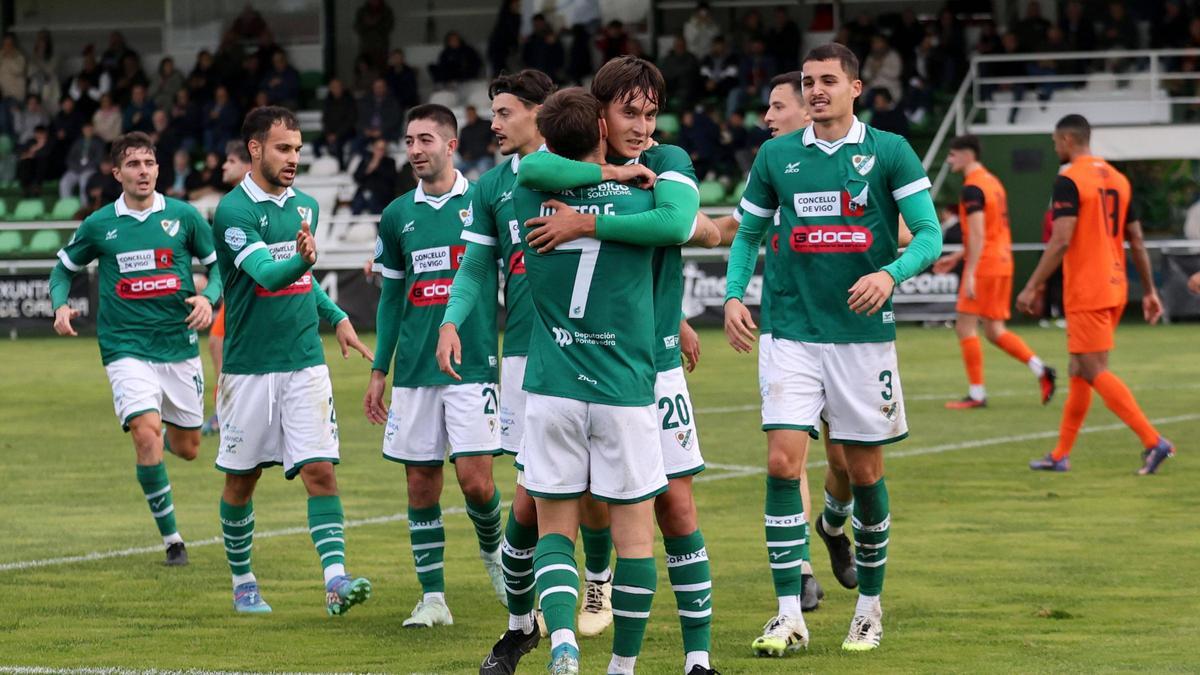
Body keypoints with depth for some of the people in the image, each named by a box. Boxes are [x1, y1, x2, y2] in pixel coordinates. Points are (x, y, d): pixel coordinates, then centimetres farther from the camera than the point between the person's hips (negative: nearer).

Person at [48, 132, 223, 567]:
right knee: (147, 437, -20)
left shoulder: (183, 216, 0)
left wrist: (209, 298, -12)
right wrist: (60, 306, -4)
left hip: (179, 347, 2)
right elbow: (65, 267, 15)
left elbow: (218, 265, 8)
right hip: (126, 348, -2)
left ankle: (164, 437, 50)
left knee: (187, 449, 10)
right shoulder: (99, 225, 1)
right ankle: (171, 538, -9)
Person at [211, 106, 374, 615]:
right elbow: (266, 273, -27)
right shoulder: (234, 211, -11)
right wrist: (302, 260, -45)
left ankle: (336, 580, -18)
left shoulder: (305, 206, 9)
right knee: (240, 479, 8)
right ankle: (243, 582, 24)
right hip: (249, 367, -4)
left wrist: (336, 316, 19)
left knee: (320, 471, -10)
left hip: (305, 363, 4)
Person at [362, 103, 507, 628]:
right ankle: (432, 598, 9)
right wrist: (378, 372, 14)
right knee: (421, 483, 2)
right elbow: (391, 297, 16)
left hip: (474, 364, -3)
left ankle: (492, 549, 21)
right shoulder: (398, 215, 9)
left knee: (474, 478, -9)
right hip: (414, 370, 3)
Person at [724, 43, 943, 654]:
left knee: (865, 471, 6)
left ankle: (870, 607, 23)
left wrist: (890, 274, -23)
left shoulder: (889, 152, -2)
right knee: (782, 462, -12)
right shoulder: (776, 156, 6)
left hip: (864, 332, -1)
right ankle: (789, 615, -9)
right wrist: (734, 295, 0)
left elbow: (930, 234, -5)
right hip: (793, 334, 1)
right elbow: (748, 233, 16)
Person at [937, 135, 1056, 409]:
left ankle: (977, 394, -2)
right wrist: (958, 256, 25)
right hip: (1002, 264, 9)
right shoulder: (993, 182, 17)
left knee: (965, 327, -3)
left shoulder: (972, 188, -13)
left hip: (984, 266, -9)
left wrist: (969, 274, -25)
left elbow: (977, 234, -22)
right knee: (994, 331, 12)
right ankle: (1041, 370, 2)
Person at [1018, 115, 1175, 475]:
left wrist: (1033, 287, -16)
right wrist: (1149, 291, 18)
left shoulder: (1069, 181, -12)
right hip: (1115, 290, 8)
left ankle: (1153, 441, -17)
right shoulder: (1117, 179, 12)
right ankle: (1060, 455, 20)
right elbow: (1136, 240, 14)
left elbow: (1061, 241, -20)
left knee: (1094, 372, -7)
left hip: (1086, 293, -8)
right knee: (1081, 371, 15)